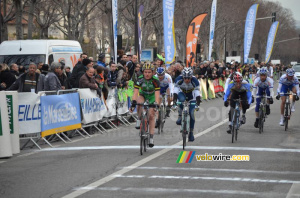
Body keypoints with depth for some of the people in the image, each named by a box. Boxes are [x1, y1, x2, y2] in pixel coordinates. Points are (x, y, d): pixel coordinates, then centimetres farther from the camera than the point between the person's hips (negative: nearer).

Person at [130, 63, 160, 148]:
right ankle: (139, 120, -12)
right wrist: (133, 102, -49)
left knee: (151, 116, -9)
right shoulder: (140, 79, -27)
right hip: (142, 95, 1)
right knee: (139, 103, -35)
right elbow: (135, 92, -33)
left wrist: (156, 104, -52)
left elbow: (157, 94, -37)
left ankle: (151, 138, -5)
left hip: (151, 97, -1)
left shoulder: (155, 80, -29)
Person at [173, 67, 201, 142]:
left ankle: (191, 132, 2)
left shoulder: (195, 81, -30)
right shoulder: (179, 80, -29)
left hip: (191, 97, 0)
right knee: (182, 99, -37)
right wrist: (174, 102, -43)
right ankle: (180, 117, -23)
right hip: (182, 93, 0)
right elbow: (175, 92, -31)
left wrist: (197, 104, -43)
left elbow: (197, 94, -32)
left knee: (191, 114, -11)